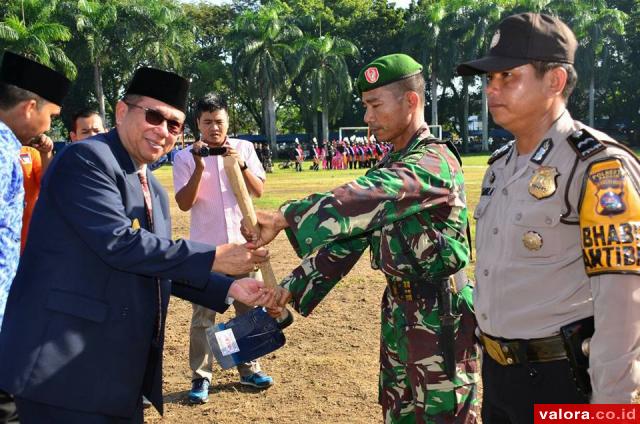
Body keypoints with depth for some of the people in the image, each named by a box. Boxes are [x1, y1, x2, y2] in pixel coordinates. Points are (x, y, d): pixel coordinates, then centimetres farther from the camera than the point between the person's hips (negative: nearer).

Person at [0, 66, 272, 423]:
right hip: (66, 365, -9)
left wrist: (228, 288, 7)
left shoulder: (155, 192, 16)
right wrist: (212, 258, -19)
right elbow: (119, 243, -23)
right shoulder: (85, 160, -12)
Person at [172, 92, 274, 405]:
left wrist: (240, 164, -17)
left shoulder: (244, 148, 3)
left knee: (249, 308, 10)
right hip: (206, 247, -2)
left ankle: (248, 369, 24)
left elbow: (259, 191, -2)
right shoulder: (186, 156, -3)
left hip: (243, 242, 2)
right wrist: (199, 168, -21)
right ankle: (201, 377, 10)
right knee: (203, 314, 1)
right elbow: (184, 204, -9)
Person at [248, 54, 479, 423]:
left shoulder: (435, 161, -18)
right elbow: (349, 236, 9)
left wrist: (283, 218, -38)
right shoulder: (390, 166, 11)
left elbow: (363, 200, -35)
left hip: (439, 314, -9)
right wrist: (294, 286, 1)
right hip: (399, 309, 9)